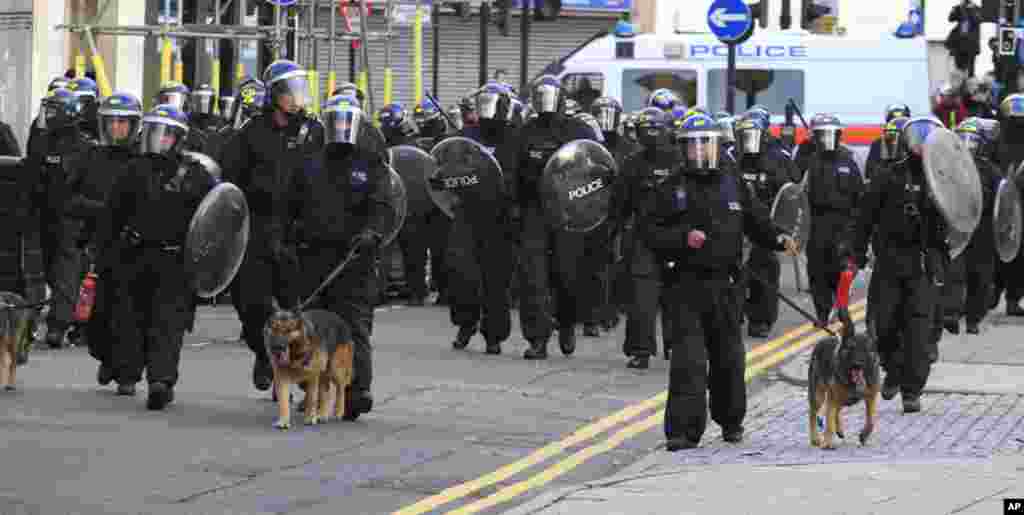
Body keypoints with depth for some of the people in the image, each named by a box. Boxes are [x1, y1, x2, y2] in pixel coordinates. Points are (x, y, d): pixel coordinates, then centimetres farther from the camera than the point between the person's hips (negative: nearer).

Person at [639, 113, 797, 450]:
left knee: (728, 357, 13)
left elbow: (756, 221, 17)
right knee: (688, 359, -12)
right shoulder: (673, 188, 0)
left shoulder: (732, 183, 10)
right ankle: (684, 430, -13)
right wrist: (683, 238, -17)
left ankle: (731, 421, 32)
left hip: (724, 283, 4)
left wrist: (779, 240, -1)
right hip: (686, 284, -4)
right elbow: (648, 231, -3)